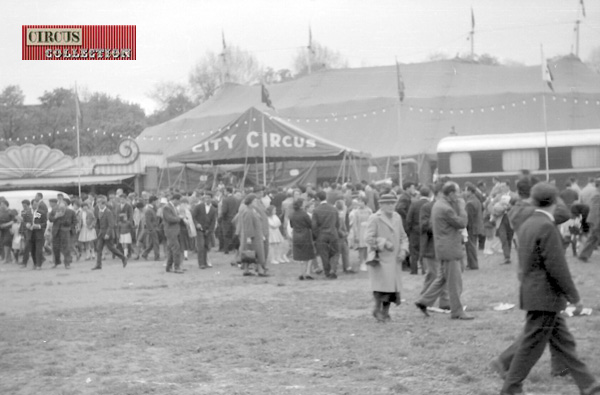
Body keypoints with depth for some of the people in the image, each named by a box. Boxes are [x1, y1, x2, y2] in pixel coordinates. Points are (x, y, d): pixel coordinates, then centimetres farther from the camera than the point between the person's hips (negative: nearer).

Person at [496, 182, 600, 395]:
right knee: (531, 345, 0)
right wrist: (575, 298, -13)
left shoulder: (526, 225, 8)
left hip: (533, 293, 10)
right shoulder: (547, 227, -19)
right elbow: (557, 268, -21)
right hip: (545, 297, -10)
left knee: (563, 342, 12)